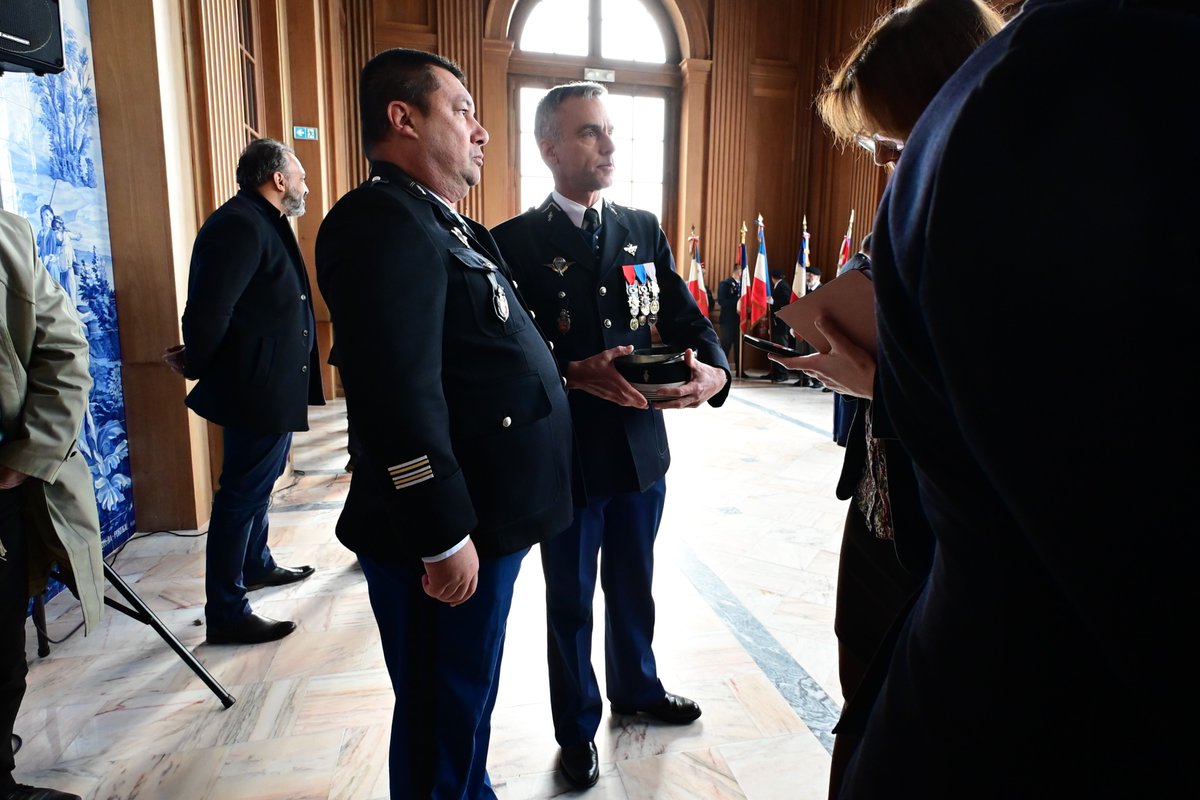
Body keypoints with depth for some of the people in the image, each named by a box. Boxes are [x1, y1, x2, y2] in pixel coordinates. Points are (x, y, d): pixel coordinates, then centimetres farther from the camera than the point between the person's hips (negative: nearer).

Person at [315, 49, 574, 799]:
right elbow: (400, 395, -27)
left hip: (485, 521, 10)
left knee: (467, 706, 25)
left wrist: (577, 369, 14)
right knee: (444, 720, 10)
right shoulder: (384, 223, -18)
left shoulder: (445, 226, 15)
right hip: (448, 537, -10)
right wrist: (445, 538, -24)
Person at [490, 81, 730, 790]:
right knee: (571, 602, 15)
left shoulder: (644, 230, 5)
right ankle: (578, 728, 37)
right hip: (567, 457, -4)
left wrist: (713, 373, -20)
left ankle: (636, 685, 50)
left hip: (642, 447, 4)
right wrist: (577, 375, -29)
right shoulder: (516, 242, -9)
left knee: (634, 586, 23)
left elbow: (687, 319, 0)